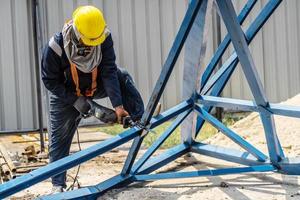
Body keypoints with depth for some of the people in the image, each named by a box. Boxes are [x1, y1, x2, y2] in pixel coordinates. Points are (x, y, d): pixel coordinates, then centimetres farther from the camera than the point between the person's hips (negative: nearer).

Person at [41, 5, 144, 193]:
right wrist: (76, 101, -27)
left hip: (96, 86, 2)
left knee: (123, 77, -24)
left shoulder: (105, 38, -26)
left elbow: (109, 72, -28)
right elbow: (50, 81, -22)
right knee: (59, 140, 0)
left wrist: (118, 105, -36)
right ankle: (58, 185, 12)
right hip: (66, 94, -2)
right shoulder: (56, 47, -33)